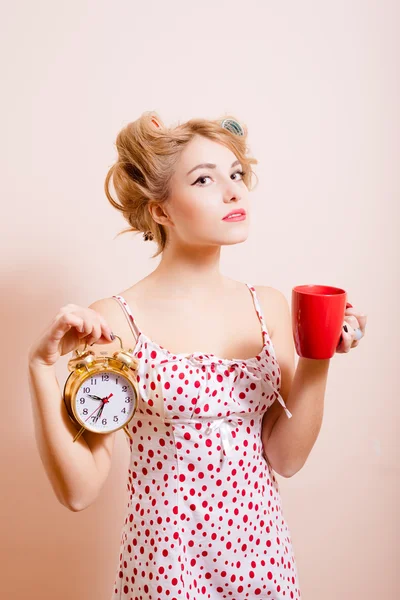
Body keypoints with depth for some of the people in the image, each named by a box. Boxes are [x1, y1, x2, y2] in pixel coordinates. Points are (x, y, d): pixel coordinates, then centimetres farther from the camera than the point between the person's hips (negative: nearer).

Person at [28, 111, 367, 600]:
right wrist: (42, 366, -24)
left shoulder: (269, 307, -3)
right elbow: (79, 490, -14)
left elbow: (285, 458, -2)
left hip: (264, 553, 4)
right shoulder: (114, 321, -15)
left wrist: (317, 359, -13)